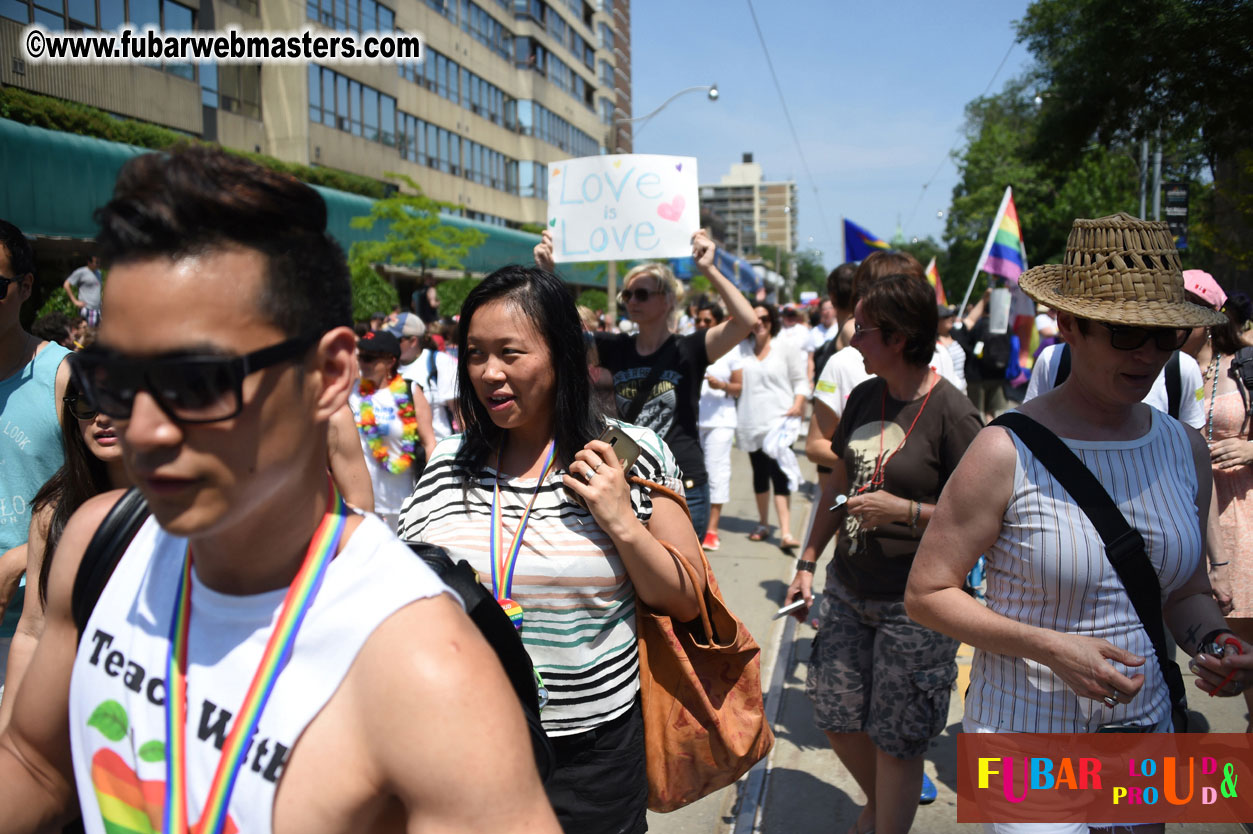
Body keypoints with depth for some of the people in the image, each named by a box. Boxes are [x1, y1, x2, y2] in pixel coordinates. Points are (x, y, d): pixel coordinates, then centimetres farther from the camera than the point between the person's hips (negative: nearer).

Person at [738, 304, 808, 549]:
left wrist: (798, 403, -11)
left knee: (780, 475, -12)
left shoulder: (785, 349, 1)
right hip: (750, 423, 3)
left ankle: (785, 532, -14)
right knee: (759, 474, 14)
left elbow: (800, 380, 3)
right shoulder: (742, 350, 7)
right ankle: (763, 524, 29)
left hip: (779, 421, -3)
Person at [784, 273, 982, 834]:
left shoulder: (951, 414, -17)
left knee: (897, 740, 7)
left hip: (915, 605, -6)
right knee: (836, 717, 16)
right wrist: (807, 562, 12)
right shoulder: (864, 397, 4)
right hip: (847, 588, 7)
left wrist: (905, 511, -22)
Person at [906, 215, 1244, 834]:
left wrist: (1213, 639, -8)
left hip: (1147, 728, 6)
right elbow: (926, 594, -14)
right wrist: (1050, 648, -23)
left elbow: (1185, 591, 13)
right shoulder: (1007, 452, -17)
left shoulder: (1186, 449, 0)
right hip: (1024, 732, -5)